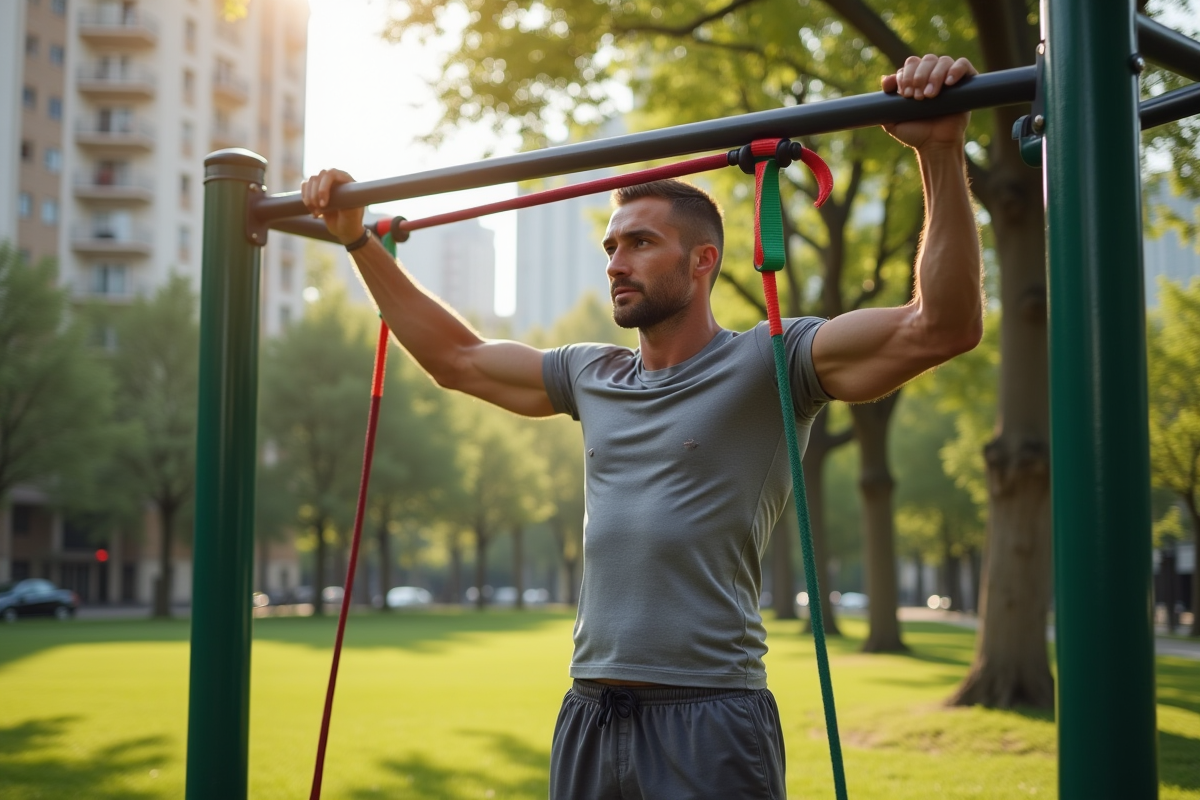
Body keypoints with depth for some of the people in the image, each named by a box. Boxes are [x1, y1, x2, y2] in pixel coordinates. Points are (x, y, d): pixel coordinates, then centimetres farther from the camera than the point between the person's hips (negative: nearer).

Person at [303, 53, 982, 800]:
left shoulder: (768, 365, -4)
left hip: (710, 721, -6)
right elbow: (457, 357, 27)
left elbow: (942, 326, -16)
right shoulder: (592, 375, 15)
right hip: (589, 714, 6)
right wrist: (358, 238, 26)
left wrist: (941, 152, -24)